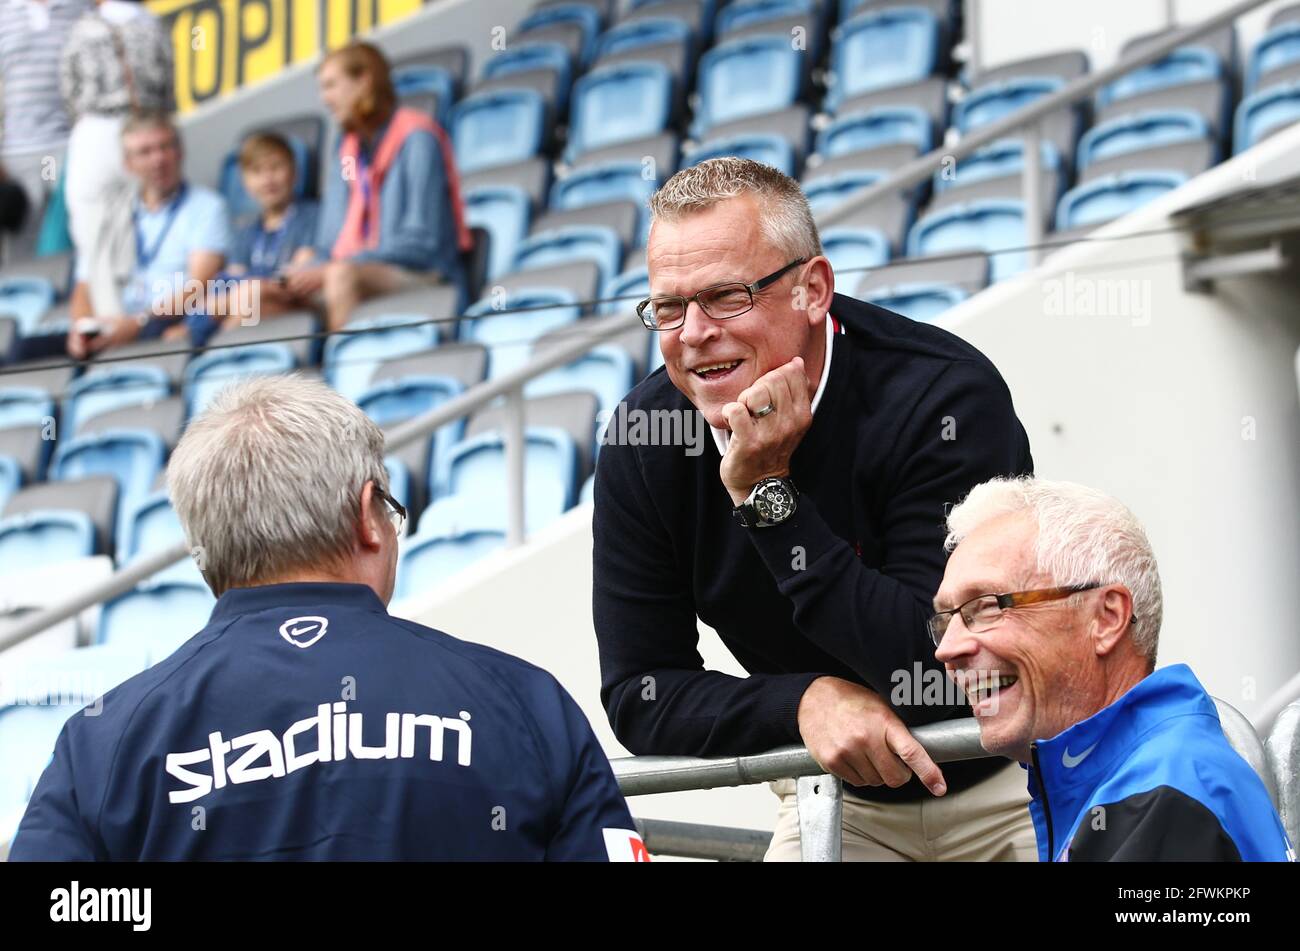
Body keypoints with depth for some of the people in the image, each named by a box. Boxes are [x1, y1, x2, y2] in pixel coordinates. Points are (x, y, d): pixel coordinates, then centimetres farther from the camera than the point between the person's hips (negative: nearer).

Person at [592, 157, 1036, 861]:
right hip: (841, 798, 4)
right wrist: (808, 701, -26)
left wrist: (770, 494, -30)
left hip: (1013, 777, -4)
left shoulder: (943, 398, -24)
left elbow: (947, 671, -30)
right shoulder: (644, 440, -11)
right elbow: (637, 696, -10)